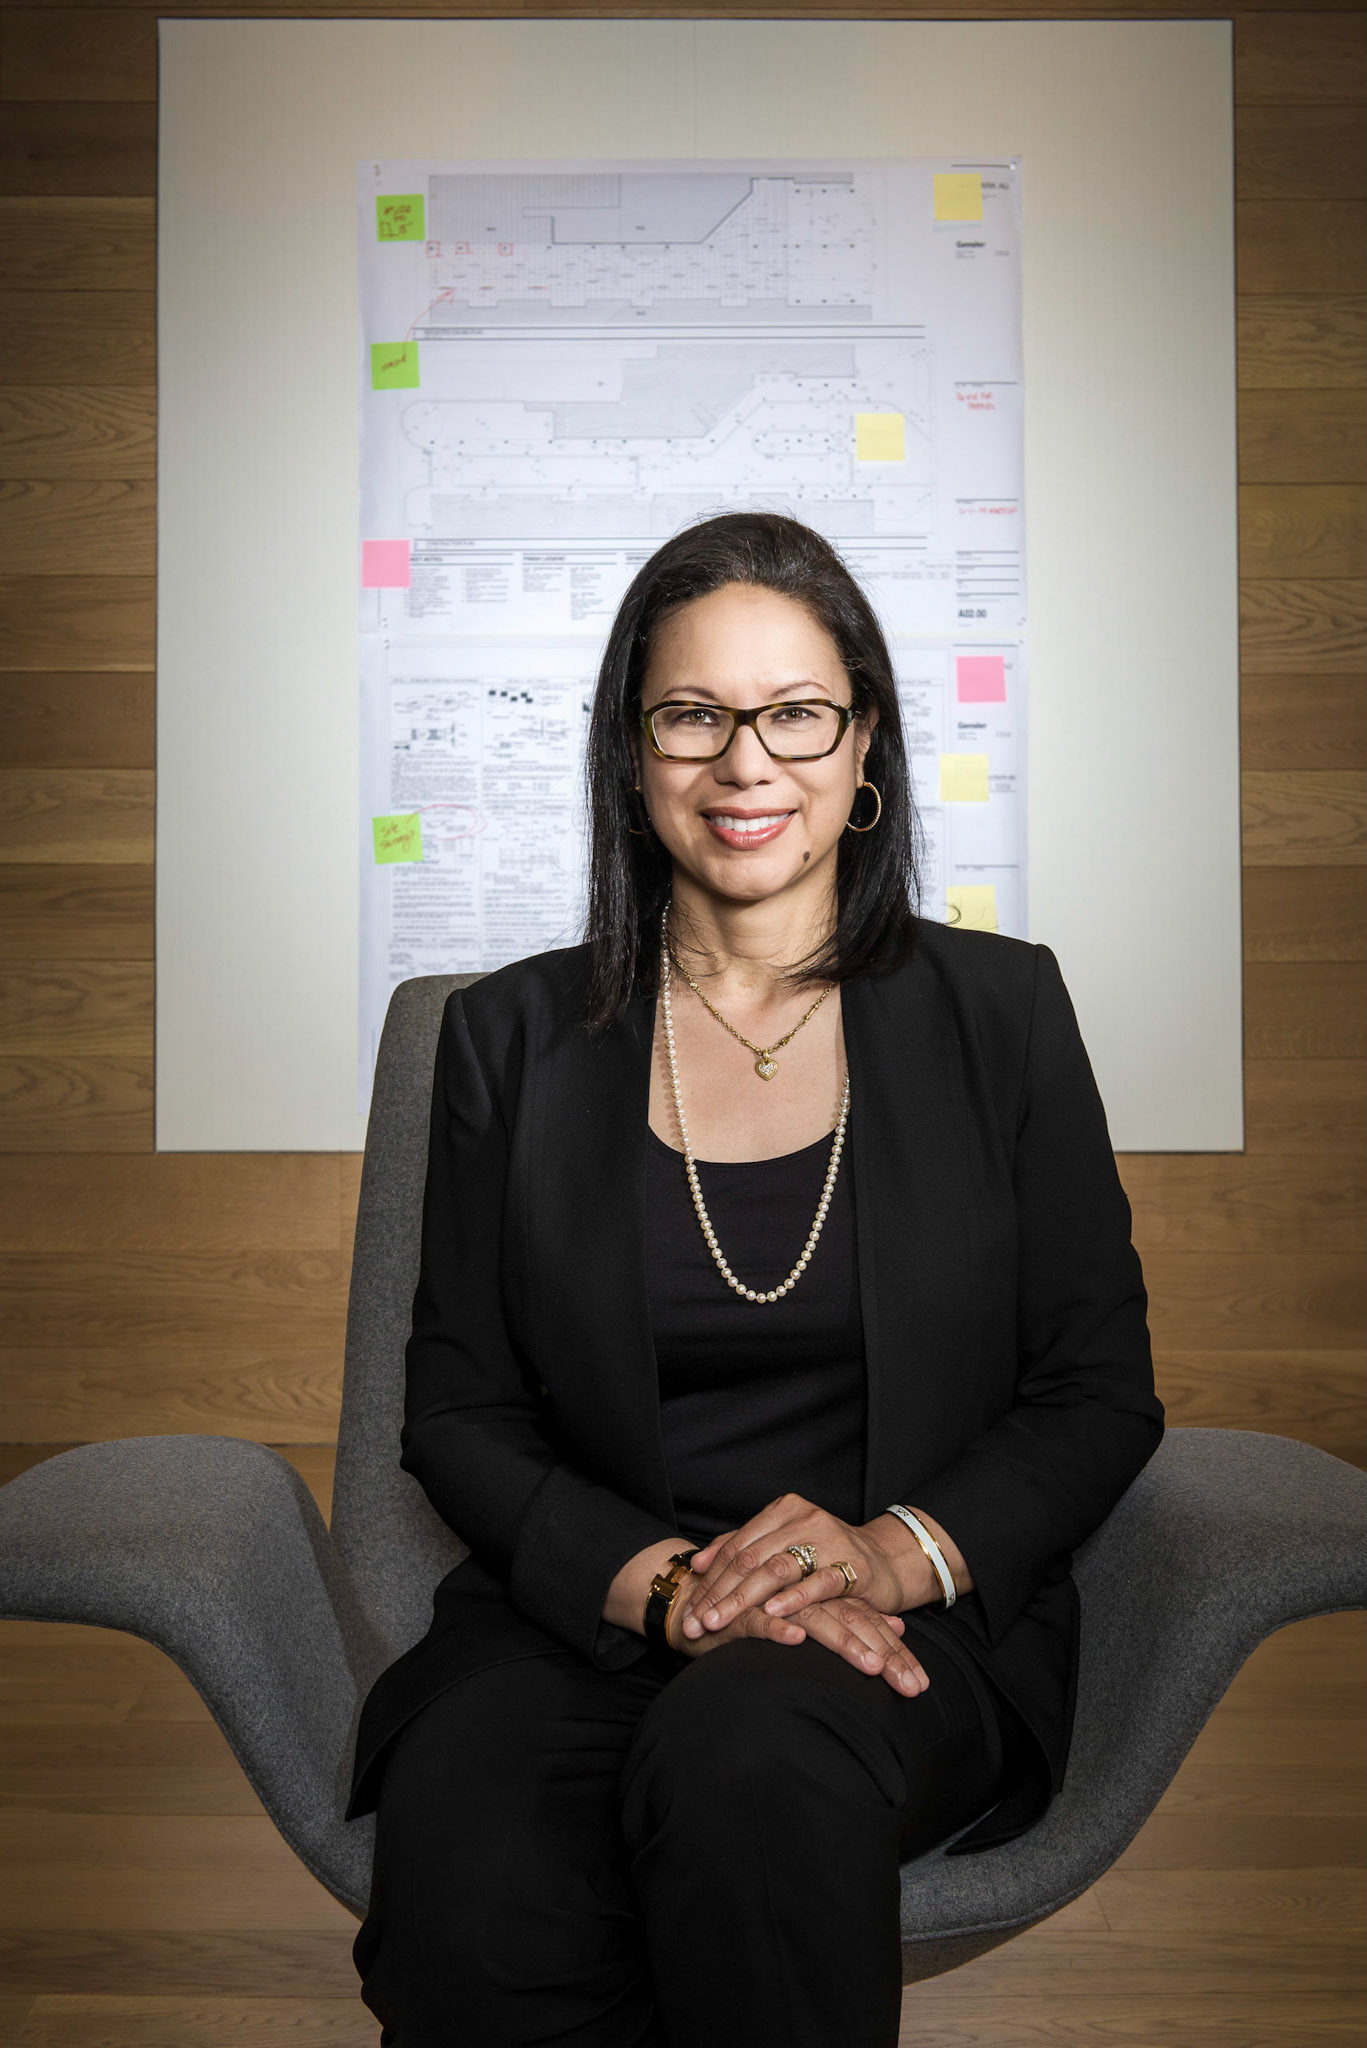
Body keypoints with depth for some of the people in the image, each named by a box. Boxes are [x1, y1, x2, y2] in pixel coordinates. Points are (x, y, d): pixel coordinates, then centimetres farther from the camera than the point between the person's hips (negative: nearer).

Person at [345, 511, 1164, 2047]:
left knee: (750, 1748, -35)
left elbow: (1103, 1391, 5)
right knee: (474, 1920, -31)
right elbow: (457, 1412, 5)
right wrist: (661, 1580, -13)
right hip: (583, 1617, 1)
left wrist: (901, 1553, -14)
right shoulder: (515, 1036, 7)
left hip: (921, 1631, 0)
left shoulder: (1000, 1009, 6)